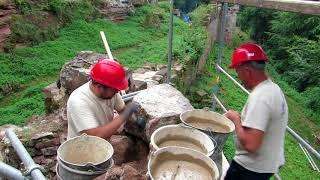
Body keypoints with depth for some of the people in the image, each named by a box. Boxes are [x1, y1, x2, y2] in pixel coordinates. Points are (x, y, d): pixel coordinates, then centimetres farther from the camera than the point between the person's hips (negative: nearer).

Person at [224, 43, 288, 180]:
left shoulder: (259, 97, -28)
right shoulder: (273, 88, 2)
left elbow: (250, 145, -33)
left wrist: (236, 119, -19)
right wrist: (243, 119, 7)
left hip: (251, 168, -9)